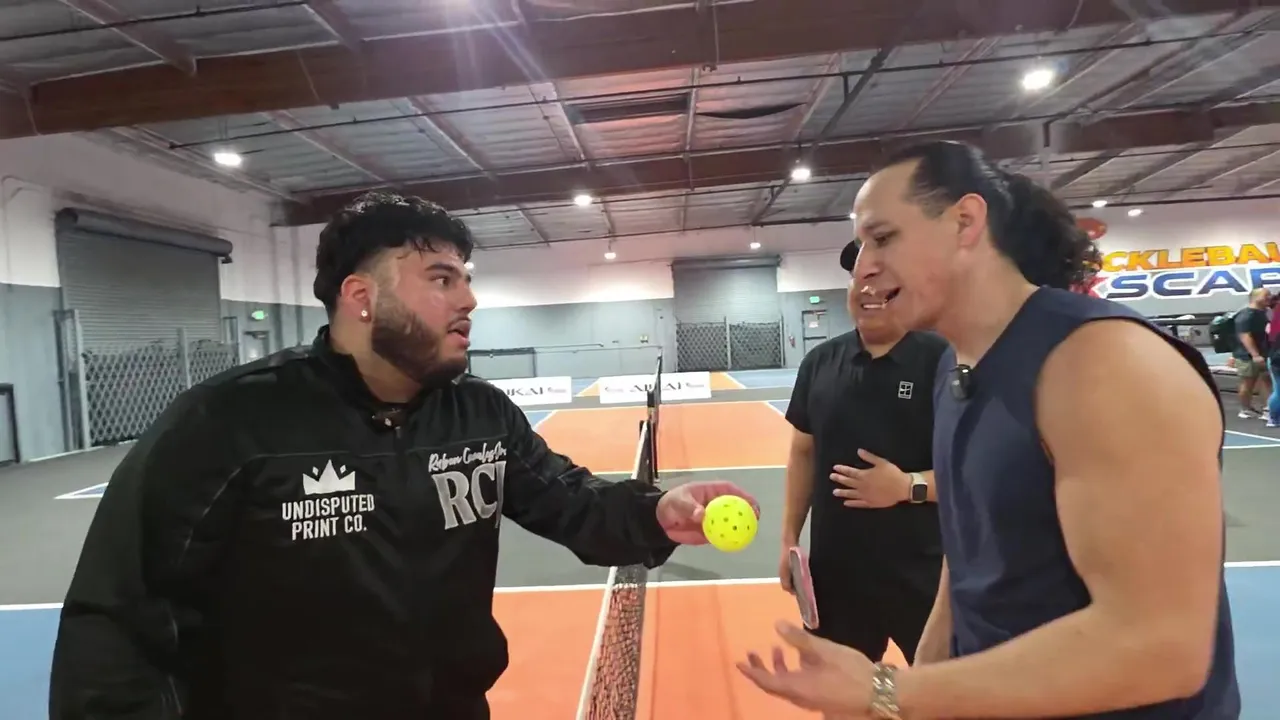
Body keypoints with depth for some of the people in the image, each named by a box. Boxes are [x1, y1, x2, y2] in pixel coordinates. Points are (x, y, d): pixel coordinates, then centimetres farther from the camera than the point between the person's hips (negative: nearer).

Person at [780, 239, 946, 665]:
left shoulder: (944, 361, -10)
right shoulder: (820, 362, 2)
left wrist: (908, 486, -25)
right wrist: (790, 538, 7)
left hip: (924, 573, -3)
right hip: (835, 570, 4)